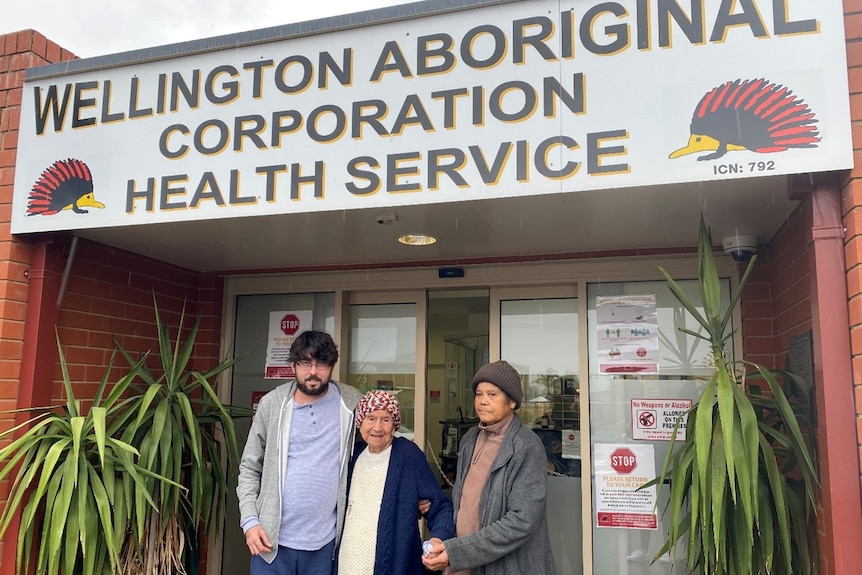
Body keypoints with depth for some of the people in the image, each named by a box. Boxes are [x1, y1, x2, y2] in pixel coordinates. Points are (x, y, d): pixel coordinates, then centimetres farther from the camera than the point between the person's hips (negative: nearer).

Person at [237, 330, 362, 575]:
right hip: (272, 538, 0)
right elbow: (250, 468, 4)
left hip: (325, 542, 0)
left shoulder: (352, 404, -4)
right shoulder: (272, 404, -2)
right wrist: (250, 520, -5)